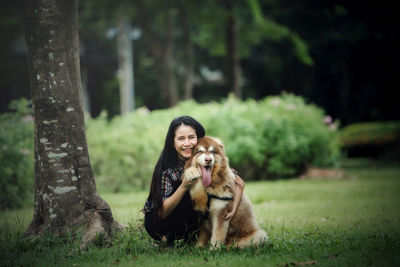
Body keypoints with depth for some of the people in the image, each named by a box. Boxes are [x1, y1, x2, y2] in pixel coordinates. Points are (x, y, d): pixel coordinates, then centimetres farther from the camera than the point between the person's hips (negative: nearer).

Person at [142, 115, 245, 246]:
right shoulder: (166, 168, -24)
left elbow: (239, 183, -9)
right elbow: (162, 212, -26)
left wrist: (233, 210, -24)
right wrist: (183, 187, -39)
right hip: (156, 223, -5)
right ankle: (169, 239, -12)